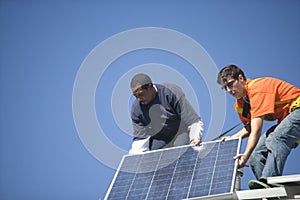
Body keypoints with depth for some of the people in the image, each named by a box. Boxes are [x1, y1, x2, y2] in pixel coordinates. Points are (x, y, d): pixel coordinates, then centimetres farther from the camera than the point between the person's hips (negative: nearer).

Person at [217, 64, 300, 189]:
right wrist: (231, 139, 2)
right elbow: (249, 128, 19)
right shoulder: (240, 105, 4)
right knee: (256, 155, -1)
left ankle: (268, 181, -50)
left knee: (275, 140, -35)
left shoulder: (257, 89, -25)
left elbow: (256, 130, -32)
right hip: (284, 119, 10)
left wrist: (246, 155, -39)